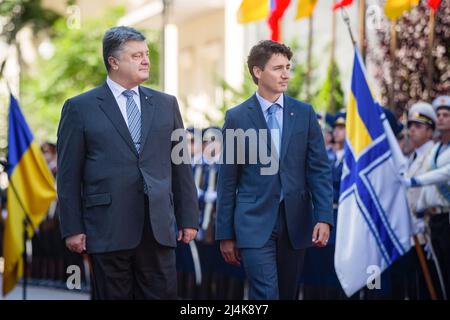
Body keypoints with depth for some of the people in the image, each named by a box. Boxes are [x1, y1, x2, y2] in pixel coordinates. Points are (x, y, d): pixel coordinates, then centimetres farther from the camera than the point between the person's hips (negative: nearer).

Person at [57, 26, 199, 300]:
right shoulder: (80, 108, 2)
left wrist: (188, 218, 9)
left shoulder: (166, 104, 13)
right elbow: (68, 174, 1)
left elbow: (181, 166, 13)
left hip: (159, 229, 3)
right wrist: (72, 229, -4)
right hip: (108, 230, -3)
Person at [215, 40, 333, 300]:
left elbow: (320, 169, 3)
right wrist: (225, 234, 1)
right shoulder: (237, 117, 0)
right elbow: (228, 180, 2)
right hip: (255, 223, -3)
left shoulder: (304, 113, 6)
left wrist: (324, 218, -9)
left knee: (288, 294, 11)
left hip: (295, 222, 3)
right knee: (266, 295, -12)